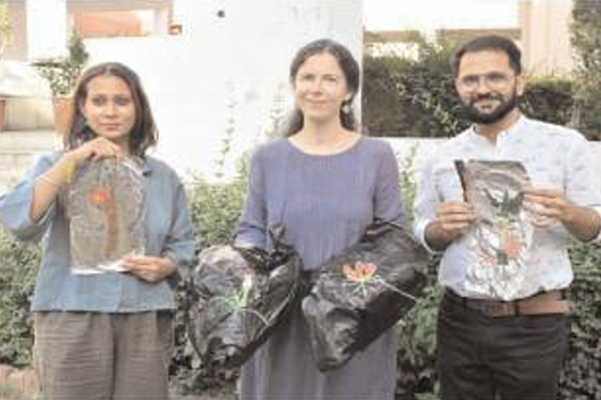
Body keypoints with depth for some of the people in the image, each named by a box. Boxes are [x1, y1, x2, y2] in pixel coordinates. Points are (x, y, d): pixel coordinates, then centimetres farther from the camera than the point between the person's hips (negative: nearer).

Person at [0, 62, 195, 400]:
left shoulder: (163, 176, 11)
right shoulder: (58, 166, 4)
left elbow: (182, 244, 14)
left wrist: (165, 266, -7)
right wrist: (70, 161, -18)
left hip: (145, 321, 2)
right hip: (73, 319, -2)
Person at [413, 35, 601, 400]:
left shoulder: (565, 144, -4)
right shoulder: (442, 157, 3)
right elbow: (424, 237, 10)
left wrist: (567, 212, -22)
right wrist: (442, 228, -13)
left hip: (535, 324, -2)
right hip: (459, 320, 2)